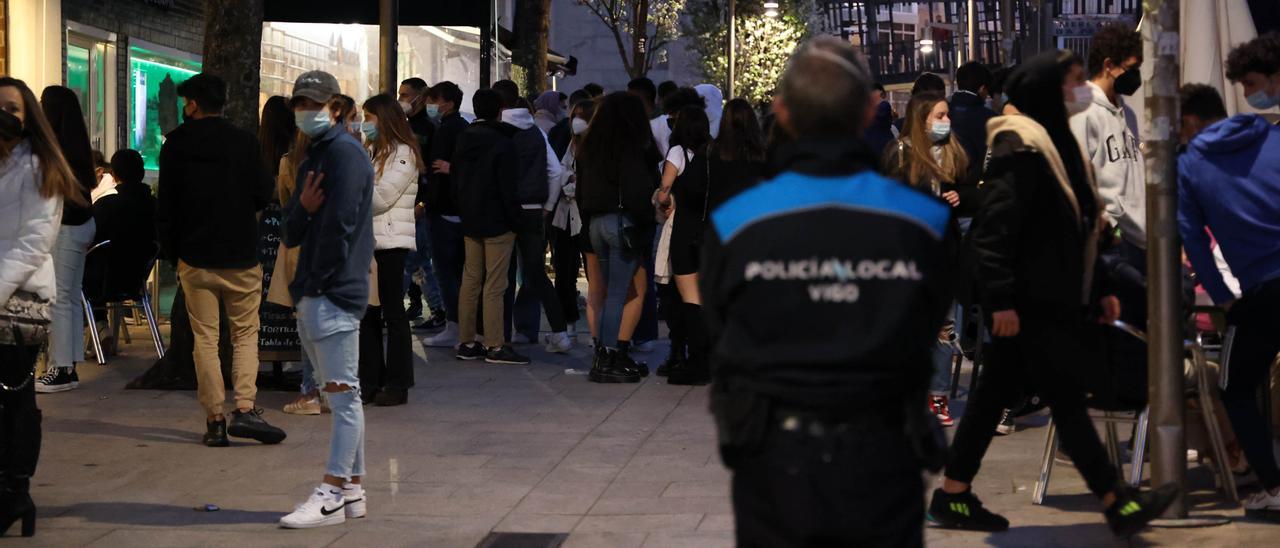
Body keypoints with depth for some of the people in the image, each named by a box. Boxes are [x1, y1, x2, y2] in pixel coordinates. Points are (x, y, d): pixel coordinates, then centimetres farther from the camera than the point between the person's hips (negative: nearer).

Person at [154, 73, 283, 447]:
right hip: (241, 257, 0)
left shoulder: (176, 145, -2)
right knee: (245, 334, 8)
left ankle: (214, 419, 3)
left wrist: (170, 251, 10)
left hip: (195, 258, 0)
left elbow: (165, 204, -1)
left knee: (205, 338, 5)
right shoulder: (245, 142, -3)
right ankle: (245, 409, -6)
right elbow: (264, 196, 0)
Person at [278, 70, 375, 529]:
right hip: (312, 295, 10)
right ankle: (352, 489, 16)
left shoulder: (345, 152, -9)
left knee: (342, 393, -8)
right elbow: (292, 232, 15)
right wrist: (303, 207, -7)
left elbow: (341, 224, -17)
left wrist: (317, 281, -12)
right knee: (340, 395, 11)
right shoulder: (311, 159, 20)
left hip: (334, 292, -10)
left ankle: (332, 494, -9)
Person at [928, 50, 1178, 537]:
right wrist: (1001, 300, -25)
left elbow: (1076, 228, 22)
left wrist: (1100, 290, 20)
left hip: (1051, 300, 10)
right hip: (1027, 304, -10)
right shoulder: (1019, 149, -14)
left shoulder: (1055, 143, 17)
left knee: (995, 393, 11)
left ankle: (954, 497, 17)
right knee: (1066, 399, -4)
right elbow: (992, 229, -21)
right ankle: (1118, 505, 1)